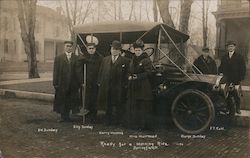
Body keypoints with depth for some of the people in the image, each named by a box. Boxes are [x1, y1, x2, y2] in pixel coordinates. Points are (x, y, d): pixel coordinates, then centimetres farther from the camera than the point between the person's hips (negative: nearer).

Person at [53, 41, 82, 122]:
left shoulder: (76, 58, 5)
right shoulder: (58, 58, 4)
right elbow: (56, 72, 1)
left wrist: (79, 83, -3)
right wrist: (55, 83, -5)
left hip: (73, 85, 1)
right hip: (62, 84, -1)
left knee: (70, 101, 6)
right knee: (62, 101, 5)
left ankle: (67, 116, 20)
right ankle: (63, 116, 17)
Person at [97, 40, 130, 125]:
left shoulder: (125, 61, 1)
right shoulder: (105, 59, 13)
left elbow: (127, 74, -3)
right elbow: (101, 72, 13)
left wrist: (125, 85, -10)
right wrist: (100, 82, 6)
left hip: (119, 87, -3)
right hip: (107, 87, 3)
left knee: (118, 105, 5)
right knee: (108, 105, 12)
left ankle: (118, 121, 19)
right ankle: (108, 120, 25)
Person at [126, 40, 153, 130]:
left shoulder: (146, 60, -6)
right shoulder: (133, 60, 16)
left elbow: (148, 73, -12)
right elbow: (129, 71, 22)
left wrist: (138, 76, -22)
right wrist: (129, 76, 0)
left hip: (143, 87, -7)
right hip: (132, 87, 7)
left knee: (142, 106, -3)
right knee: (132, 105, 8)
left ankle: (143, 125, 6)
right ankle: (133, 123, 18)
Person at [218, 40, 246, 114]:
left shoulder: (239, 57, 2)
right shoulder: (224, 57, 12)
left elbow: (243, 69, 0)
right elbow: (220, 68, 16)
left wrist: (241, 78, -8)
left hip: (236, 80, -2)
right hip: (226, 80, 2)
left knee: (236, 95, 5)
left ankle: (237, 108, 16)